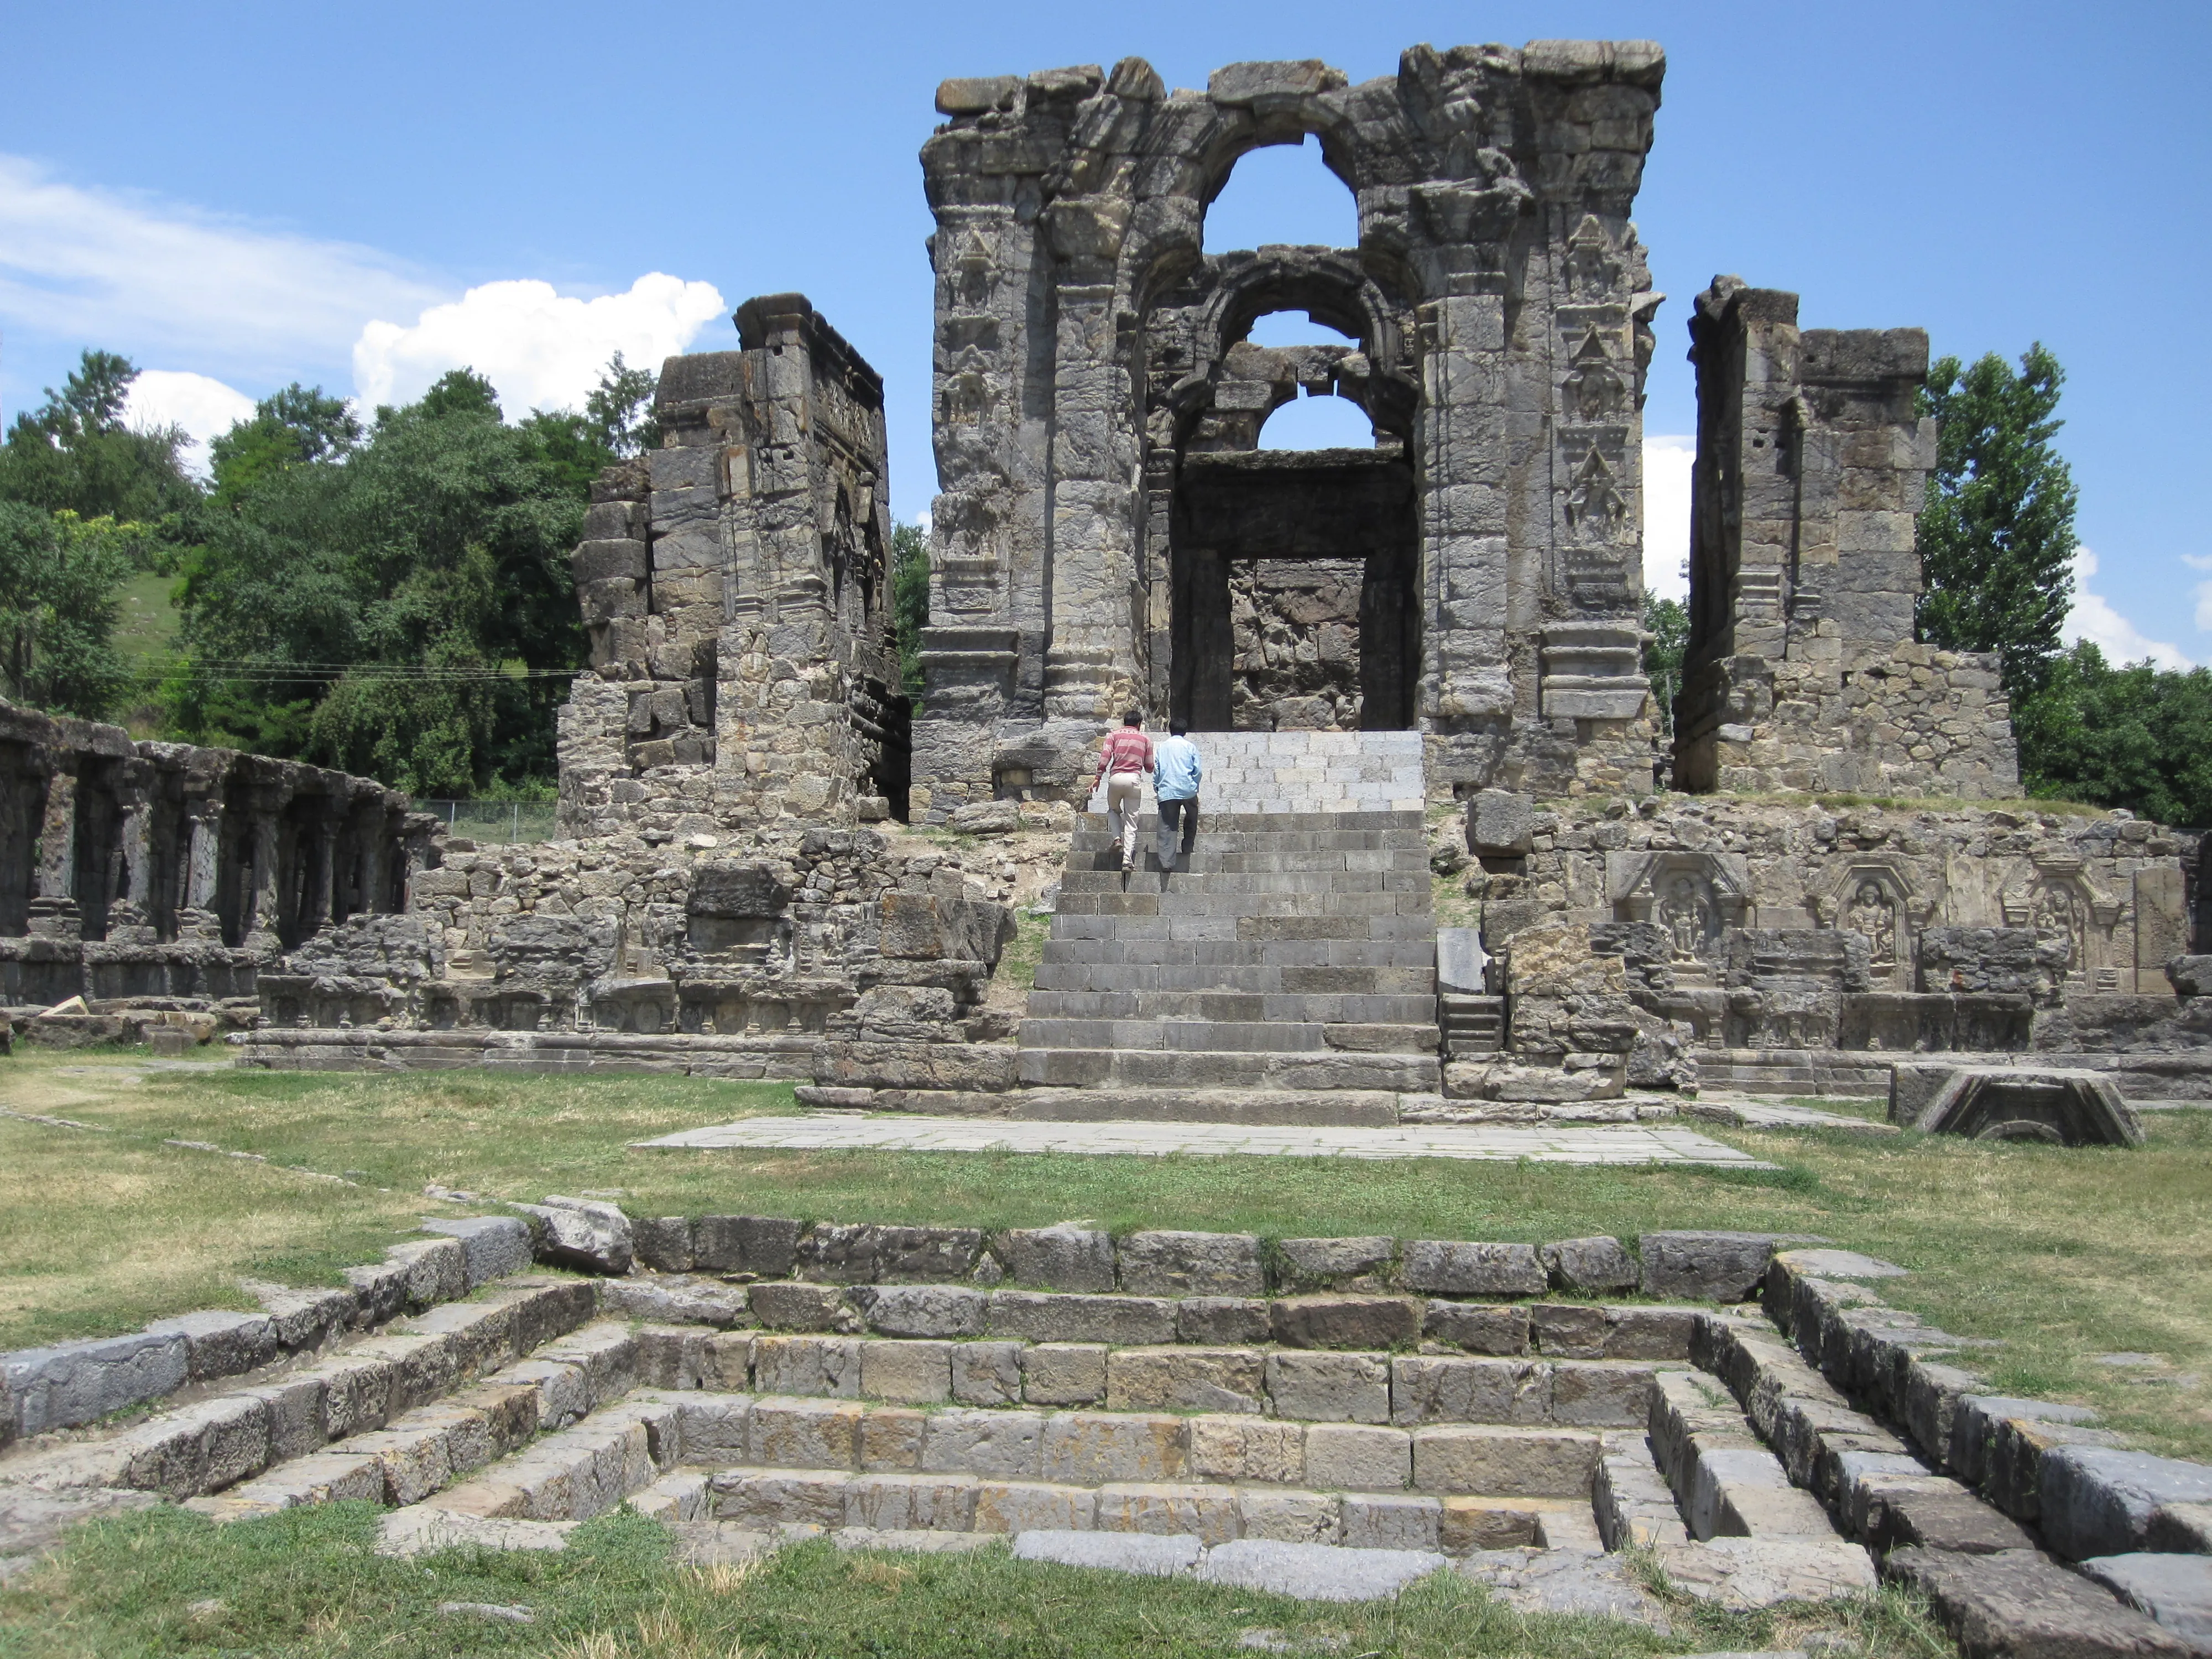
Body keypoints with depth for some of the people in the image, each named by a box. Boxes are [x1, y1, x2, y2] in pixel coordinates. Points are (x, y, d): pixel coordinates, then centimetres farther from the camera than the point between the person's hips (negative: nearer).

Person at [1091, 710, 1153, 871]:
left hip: (1116, 777, 0)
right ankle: (1127, 859, -7)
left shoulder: (1114, 735, 11)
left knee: (1113, 810, 26)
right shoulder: (1145, 740, 14)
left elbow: (1105, 756, -4)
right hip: (1134, 779, 0)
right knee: (1131, 821, 2)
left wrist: (1098, 777, -1)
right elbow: (1149, 767, 13)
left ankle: (1117, 839, 1)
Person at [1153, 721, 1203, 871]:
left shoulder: (1163, 747, 12)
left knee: (1167, 828, -2)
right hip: (1188, 790, -1)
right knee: (1191, 819, 26)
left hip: (1167, 791, 1)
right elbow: (1198, 770, 2)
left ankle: (1167, 862, -12)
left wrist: (1156, 788, 22)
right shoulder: (1190, 746, 7)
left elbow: (1156, 770, 10)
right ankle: (1187, 847, 23)